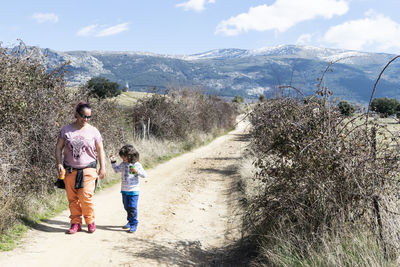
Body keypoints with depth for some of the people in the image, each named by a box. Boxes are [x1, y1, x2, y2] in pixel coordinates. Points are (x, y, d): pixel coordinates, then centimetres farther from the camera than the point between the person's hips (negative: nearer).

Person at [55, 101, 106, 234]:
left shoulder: (93, 131, 4)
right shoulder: (66, 130, 4)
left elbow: (100, 150, 9)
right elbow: (58, 148, 6)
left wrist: (102, 167, 5)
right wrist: (59, 164, -5)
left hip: (88, 169, -2)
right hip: (70, 170, 2)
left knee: (86, 196, -10)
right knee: (72, 198, 3)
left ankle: (90, 222, 8)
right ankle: (75, 223, 15)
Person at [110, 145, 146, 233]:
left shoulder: (137, 164, -9)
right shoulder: (123, 164, 7)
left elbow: (144, 175, -11)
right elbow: (116, 170, 24)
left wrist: (137, 171, -27)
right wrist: (113, 161, 14)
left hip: (133, 191, -6)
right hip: (124, 190, 6)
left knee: (132, 208, -5)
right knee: (127, 207, 14)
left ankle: (134, 225, 3)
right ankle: (130, 222, 29)